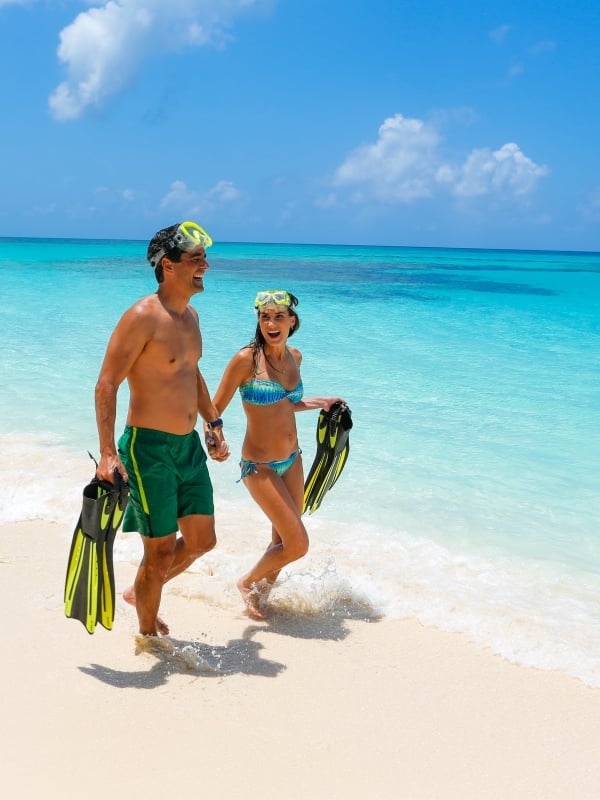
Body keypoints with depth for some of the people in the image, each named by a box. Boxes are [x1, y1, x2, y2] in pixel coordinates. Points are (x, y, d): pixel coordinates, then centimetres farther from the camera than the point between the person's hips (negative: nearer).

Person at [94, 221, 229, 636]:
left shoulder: (191, 315, 10)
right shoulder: (142, 317, -17)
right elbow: (106, 385, -18)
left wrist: (214, 423, 20)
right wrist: (108, 453, -23)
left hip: (189, 445, 8)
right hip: (149, 448, -8)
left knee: (202, 541, 15)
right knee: (161, 551, 2)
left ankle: (140, 593, 38)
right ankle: (149, 635, 25)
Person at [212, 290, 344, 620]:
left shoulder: (294, 357, 3)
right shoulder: (246, 359, -17)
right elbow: (215, 410, -15)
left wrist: (319, 403, 13)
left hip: (292, 460, 7)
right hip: (260, 466, -6)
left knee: (283, 540, 14)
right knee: (298, 545, -6)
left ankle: (260, 596, 37)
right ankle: (248, 581, 21)